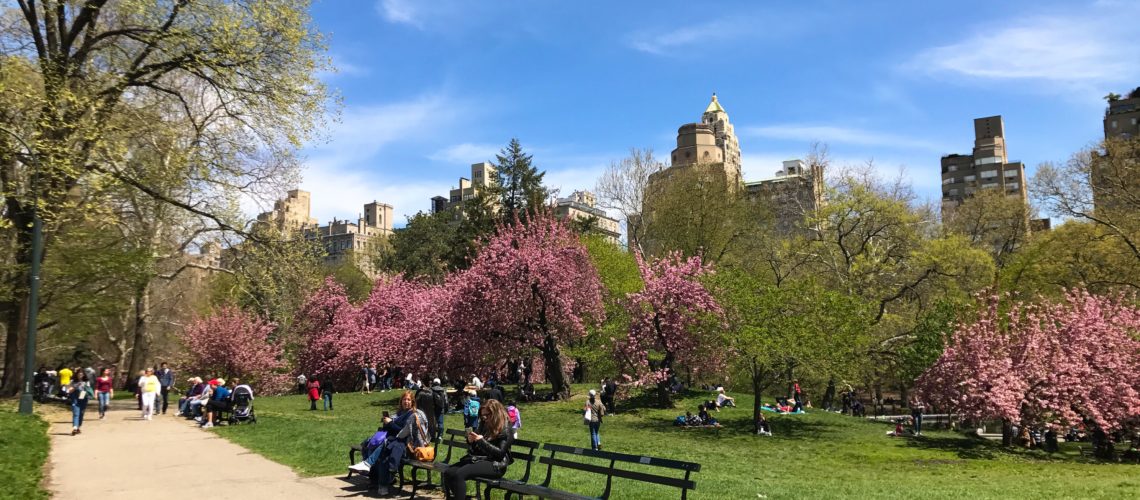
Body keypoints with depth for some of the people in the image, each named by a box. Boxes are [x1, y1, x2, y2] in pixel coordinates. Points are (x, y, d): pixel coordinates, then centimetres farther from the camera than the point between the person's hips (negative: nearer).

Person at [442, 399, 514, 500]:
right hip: (477, 458, 8)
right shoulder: (484, 425, 16)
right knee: (448, 473, -14)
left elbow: (500, 453, -15)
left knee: (459, 474, -29)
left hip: (495, 465, -8)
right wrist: (471, 441, 0)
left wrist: (482, 441, -17)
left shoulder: (505, 430, -5)